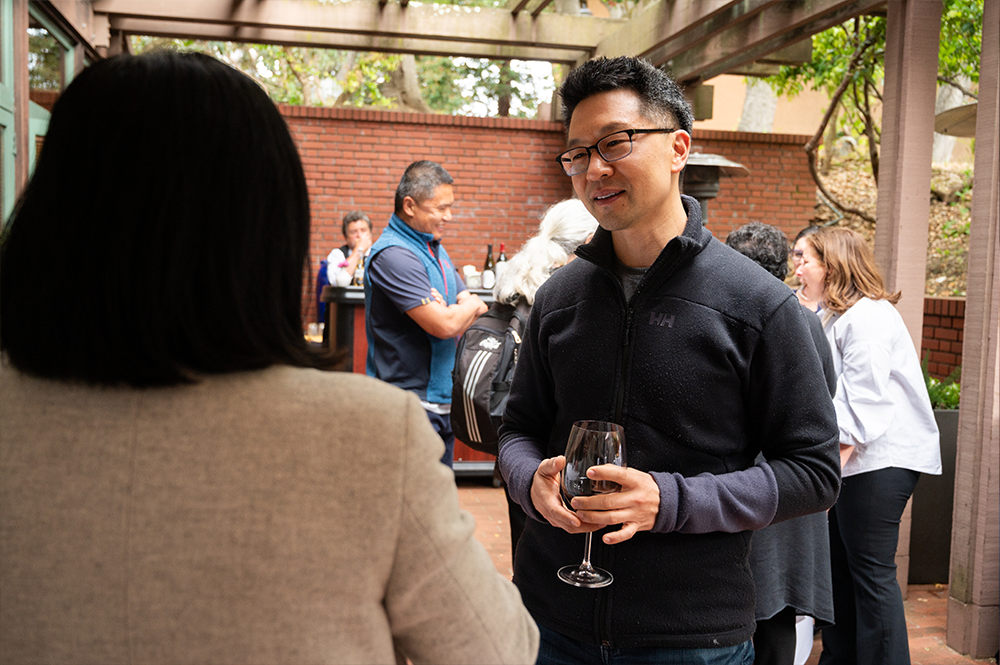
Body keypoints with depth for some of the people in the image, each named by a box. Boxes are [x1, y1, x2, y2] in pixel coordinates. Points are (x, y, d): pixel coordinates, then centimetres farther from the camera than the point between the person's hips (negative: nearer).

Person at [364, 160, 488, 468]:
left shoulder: (434, 247, 14)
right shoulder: (393, 255, -17)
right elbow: (444, 325, -23)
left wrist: (457, 309, -10)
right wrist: (470, 305, -1)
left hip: (443, 400, 9)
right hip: (408, 404, -9)